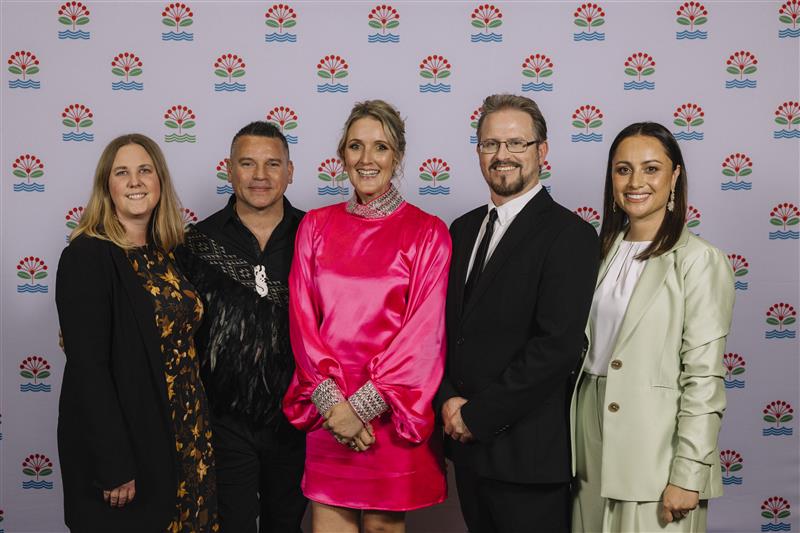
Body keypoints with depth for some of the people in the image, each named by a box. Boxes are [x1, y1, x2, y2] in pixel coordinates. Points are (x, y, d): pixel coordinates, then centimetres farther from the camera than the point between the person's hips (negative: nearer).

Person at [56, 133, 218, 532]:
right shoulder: (86, 256, -14)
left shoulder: (166, 254, 8)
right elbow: (87, 367, -18)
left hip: (183, 440, 7)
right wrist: (114, 467, -20)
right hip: (125, 443, -7)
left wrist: (196, 436, 10)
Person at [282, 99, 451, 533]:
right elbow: (302, 318, 2)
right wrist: (331, 398, -9)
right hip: (327, 409, 3)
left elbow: (423, 332, -8)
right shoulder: (316, 226, 7)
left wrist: (364, 404, -13)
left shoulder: (427, 233, -2)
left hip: (392, 409, -2)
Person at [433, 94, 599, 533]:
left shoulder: (569, 235, -11)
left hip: (527, 451, -6)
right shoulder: (464, 229, 11)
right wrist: (447, 400, -6)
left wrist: (478, 414, -16)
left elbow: (557, 345, -19)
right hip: (466, 444, 6)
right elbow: (444, 325, 10)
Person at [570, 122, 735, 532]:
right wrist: (570, 448, 8)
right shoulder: (602, 252, 8)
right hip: (592, 455, 5)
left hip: (655, 460, -5)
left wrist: (688, 475, -15)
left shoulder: (700, 261, -10)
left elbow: (704, 377, -13)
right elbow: (584, 349, 11)